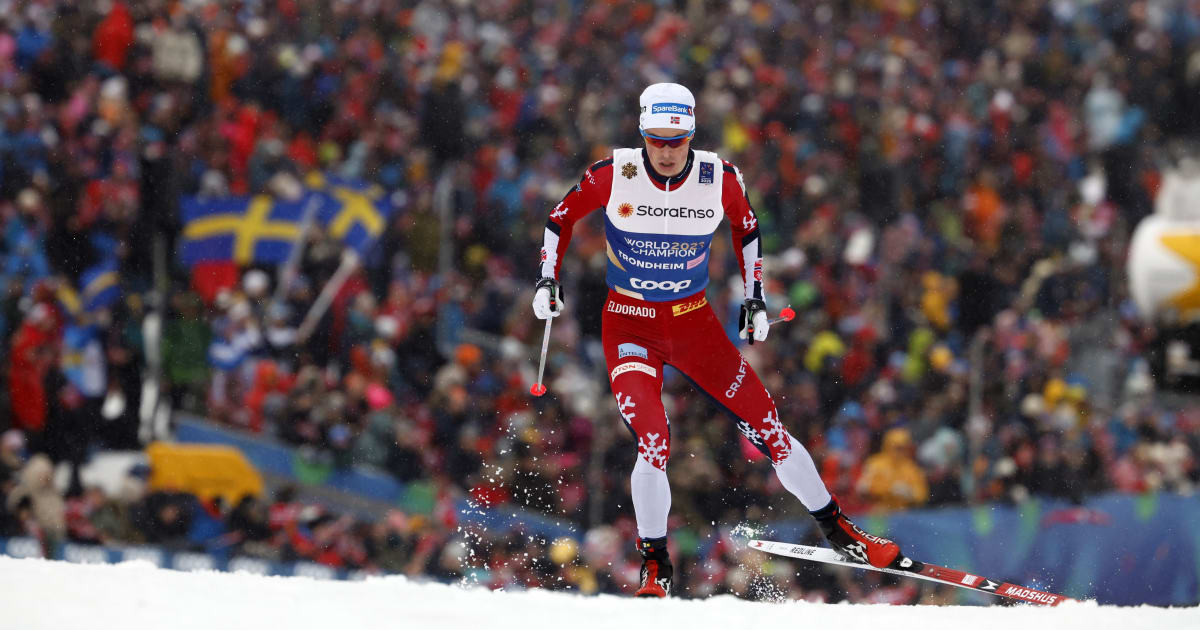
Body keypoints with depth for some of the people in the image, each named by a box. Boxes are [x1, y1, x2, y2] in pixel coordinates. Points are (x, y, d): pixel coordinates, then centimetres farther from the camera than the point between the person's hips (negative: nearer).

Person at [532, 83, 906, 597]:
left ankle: (838, 531, 16)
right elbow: (561, 218, 2)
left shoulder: (718, 178, -10)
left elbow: (746, 227, 11)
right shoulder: (614, 175, -15)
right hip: (630, 325, -2)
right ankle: (655, 567, -4)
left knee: (766, 426, 0)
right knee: (653, 443, -21)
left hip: (694, 323, 2)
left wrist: (755, 298, 8)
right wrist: (547, 280, -8)